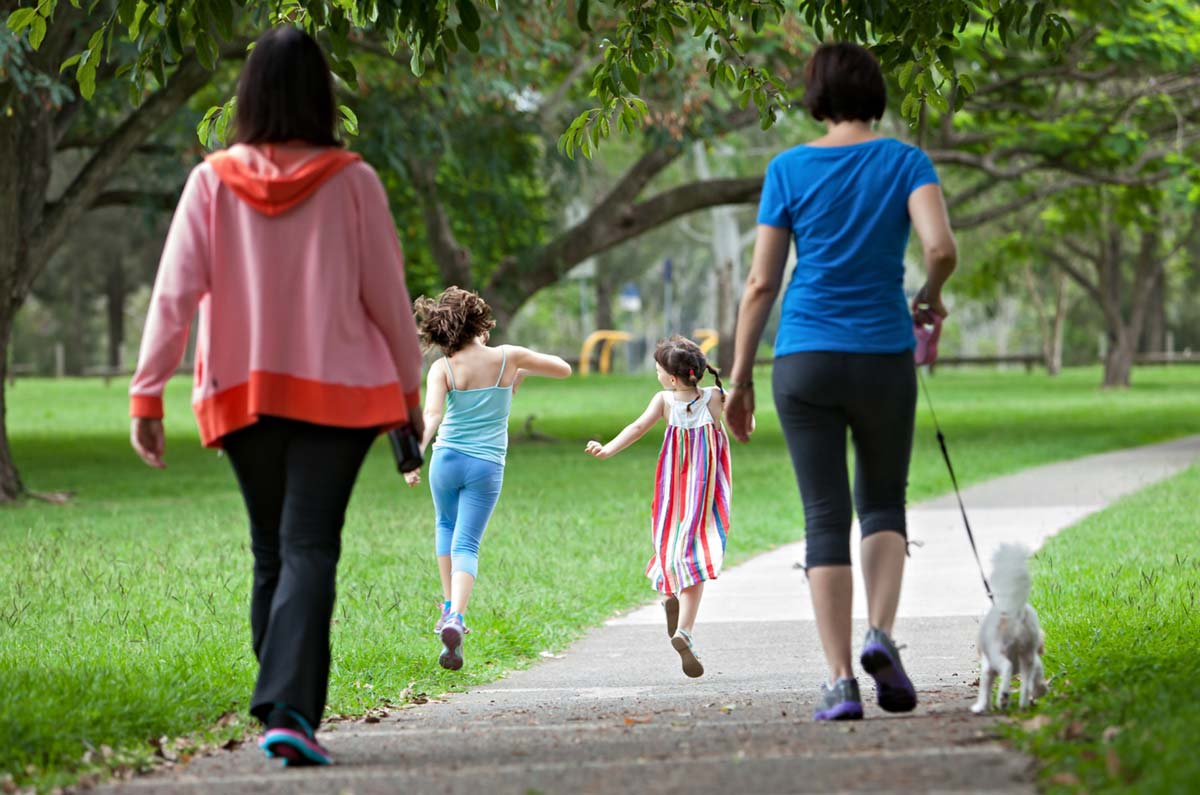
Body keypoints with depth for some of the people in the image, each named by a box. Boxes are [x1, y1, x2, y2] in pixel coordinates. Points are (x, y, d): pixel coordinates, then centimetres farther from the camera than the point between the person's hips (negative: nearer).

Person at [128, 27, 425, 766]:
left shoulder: (213, 181, -3)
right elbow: (387, 292, -1)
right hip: (337, 392, -2)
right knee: (309, 549, -6)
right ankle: (289, 711, -22)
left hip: (244, 395, 2)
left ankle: (282, 710, 21)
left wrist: (147, 393, -3)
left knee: (271, 553, 16)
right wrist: (410, 385, 11)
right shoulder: (351, 181, -6)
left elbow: (175, 294, -6)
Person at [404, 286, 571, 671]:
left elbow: (432, 414, -23)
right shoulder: (508, 357, -3)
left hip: (447, 460, 1)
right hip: (487, 466, 0)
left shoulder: (442, 369, -6)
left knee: (446, 527, 29)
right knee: (466, 545, -1)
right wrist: (522, 372, 23)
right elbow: (563, 369, 10)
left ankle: (449, 606, 26)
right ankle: (456, 617, -24)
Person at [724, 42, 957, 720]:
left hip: (805, 363, 0)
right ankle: (881, 635, -7)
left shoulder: (789, 170, 0)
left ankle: (842, 682, -7)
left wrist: (740, 379, 5)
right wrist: (931, 298, 6)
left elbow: (761, 284, -1)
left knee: (827, 520, 3)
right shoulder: (906, 163, -1)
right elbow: (942, 247, -17)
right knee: (883, 505, 18)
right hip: (883, 361, 0)